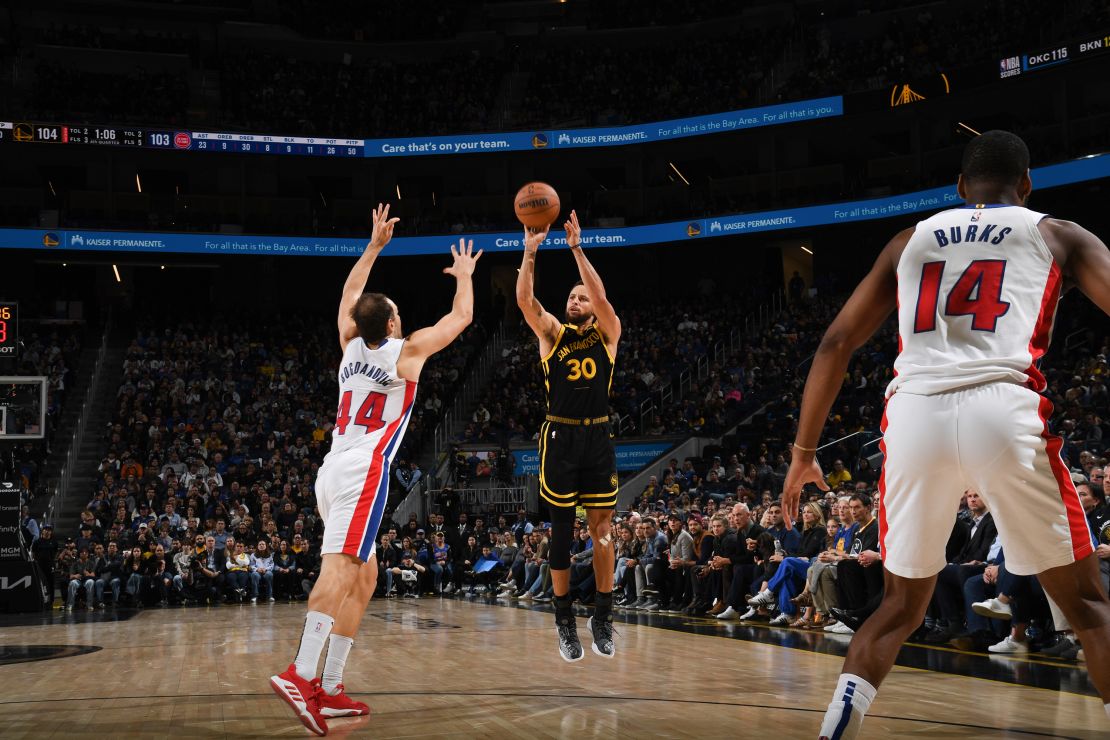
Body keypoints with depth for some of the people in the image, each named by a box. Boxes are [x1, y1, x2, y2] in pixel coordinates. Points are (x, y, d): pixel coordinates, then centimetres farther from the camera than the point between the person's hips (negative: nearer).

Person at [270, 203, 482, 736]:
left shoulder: (350, 346, 16)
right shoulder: (406, 350, 2)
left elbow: (349, 295, 35)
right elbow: (462, 317, 14)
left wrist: (375, 245, 39)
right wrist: (465, 274, 31)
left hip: (334, 471, 8)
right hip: (364, 471, -8)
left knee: (364, 575, 11)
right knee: (341, 565, -20)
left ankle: (330, 689, 5)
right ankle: (300, 675, -36)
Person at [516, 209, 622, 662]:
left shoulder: (607, 333, 6)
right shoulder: (552, 332, 7)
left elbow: (600, 294, -12)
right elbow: (524, 299, -10)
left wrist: (576, 248, -18)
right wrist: (530, 252, -21)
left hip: (598, 437, 0)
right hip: (559, 437, 0)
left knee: (602, 527, 1)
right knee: (561, 527, 3)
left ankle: (603, 616, 11)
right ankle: (564, 619, 11)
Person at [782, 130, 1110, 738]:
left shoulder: (911, 241, 26)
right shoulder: (1056, 235, 20)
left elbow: (835, 345, 20)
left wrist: (803, 453, 25)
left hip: (914, 415, 2)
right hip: (1005, 412, -2)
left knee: (902, 604, 19)